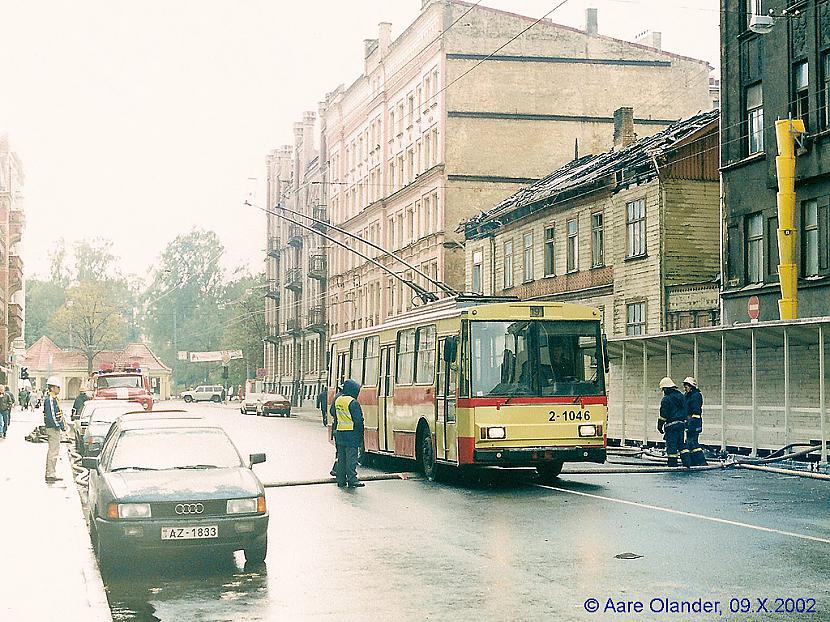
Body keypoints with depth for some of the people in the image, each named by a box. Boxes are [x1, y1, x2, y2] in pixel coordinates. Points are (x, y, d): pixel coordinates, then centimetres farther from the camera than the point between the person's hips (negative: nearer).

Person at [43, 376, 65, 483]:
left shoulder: (53, 399, 16)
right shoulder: (50, 400, -16)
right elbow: (50, 417, -23)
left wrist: (62, 426, 15)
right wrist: (60, 426, -20)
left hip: (55, 428, 11)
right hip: (53, 429, -11)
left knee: (52, 451, 15)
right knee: (53, 451, -9)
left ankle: (50, 474, 22)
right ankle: (50, 475, -7)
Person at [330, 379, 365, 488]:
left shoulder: (337, 400, 8)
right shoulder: (353, 402, -14)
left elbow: (332, 413, 21)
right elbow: (358, 420, -14)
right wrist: (361, 434, -7)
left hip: (339, 433, 7)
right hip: (351, 434, -7)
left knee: (341, 456, 10)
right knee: (351, 457, -6)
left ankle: (341, 480, 11)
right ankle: (352, 479, -9)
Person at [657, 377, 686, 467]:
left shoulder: (667, 399, -11)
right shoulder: (681, 396, 13)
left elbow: (663, 415, -12)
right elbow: (685, 411, 20)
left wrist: (660, 426, -4)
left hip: (671, 425, -7)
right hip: (682, 424, 7)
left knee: (671, 445, -3)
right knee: (681, 444, 13)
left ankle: (672, 463, -3)